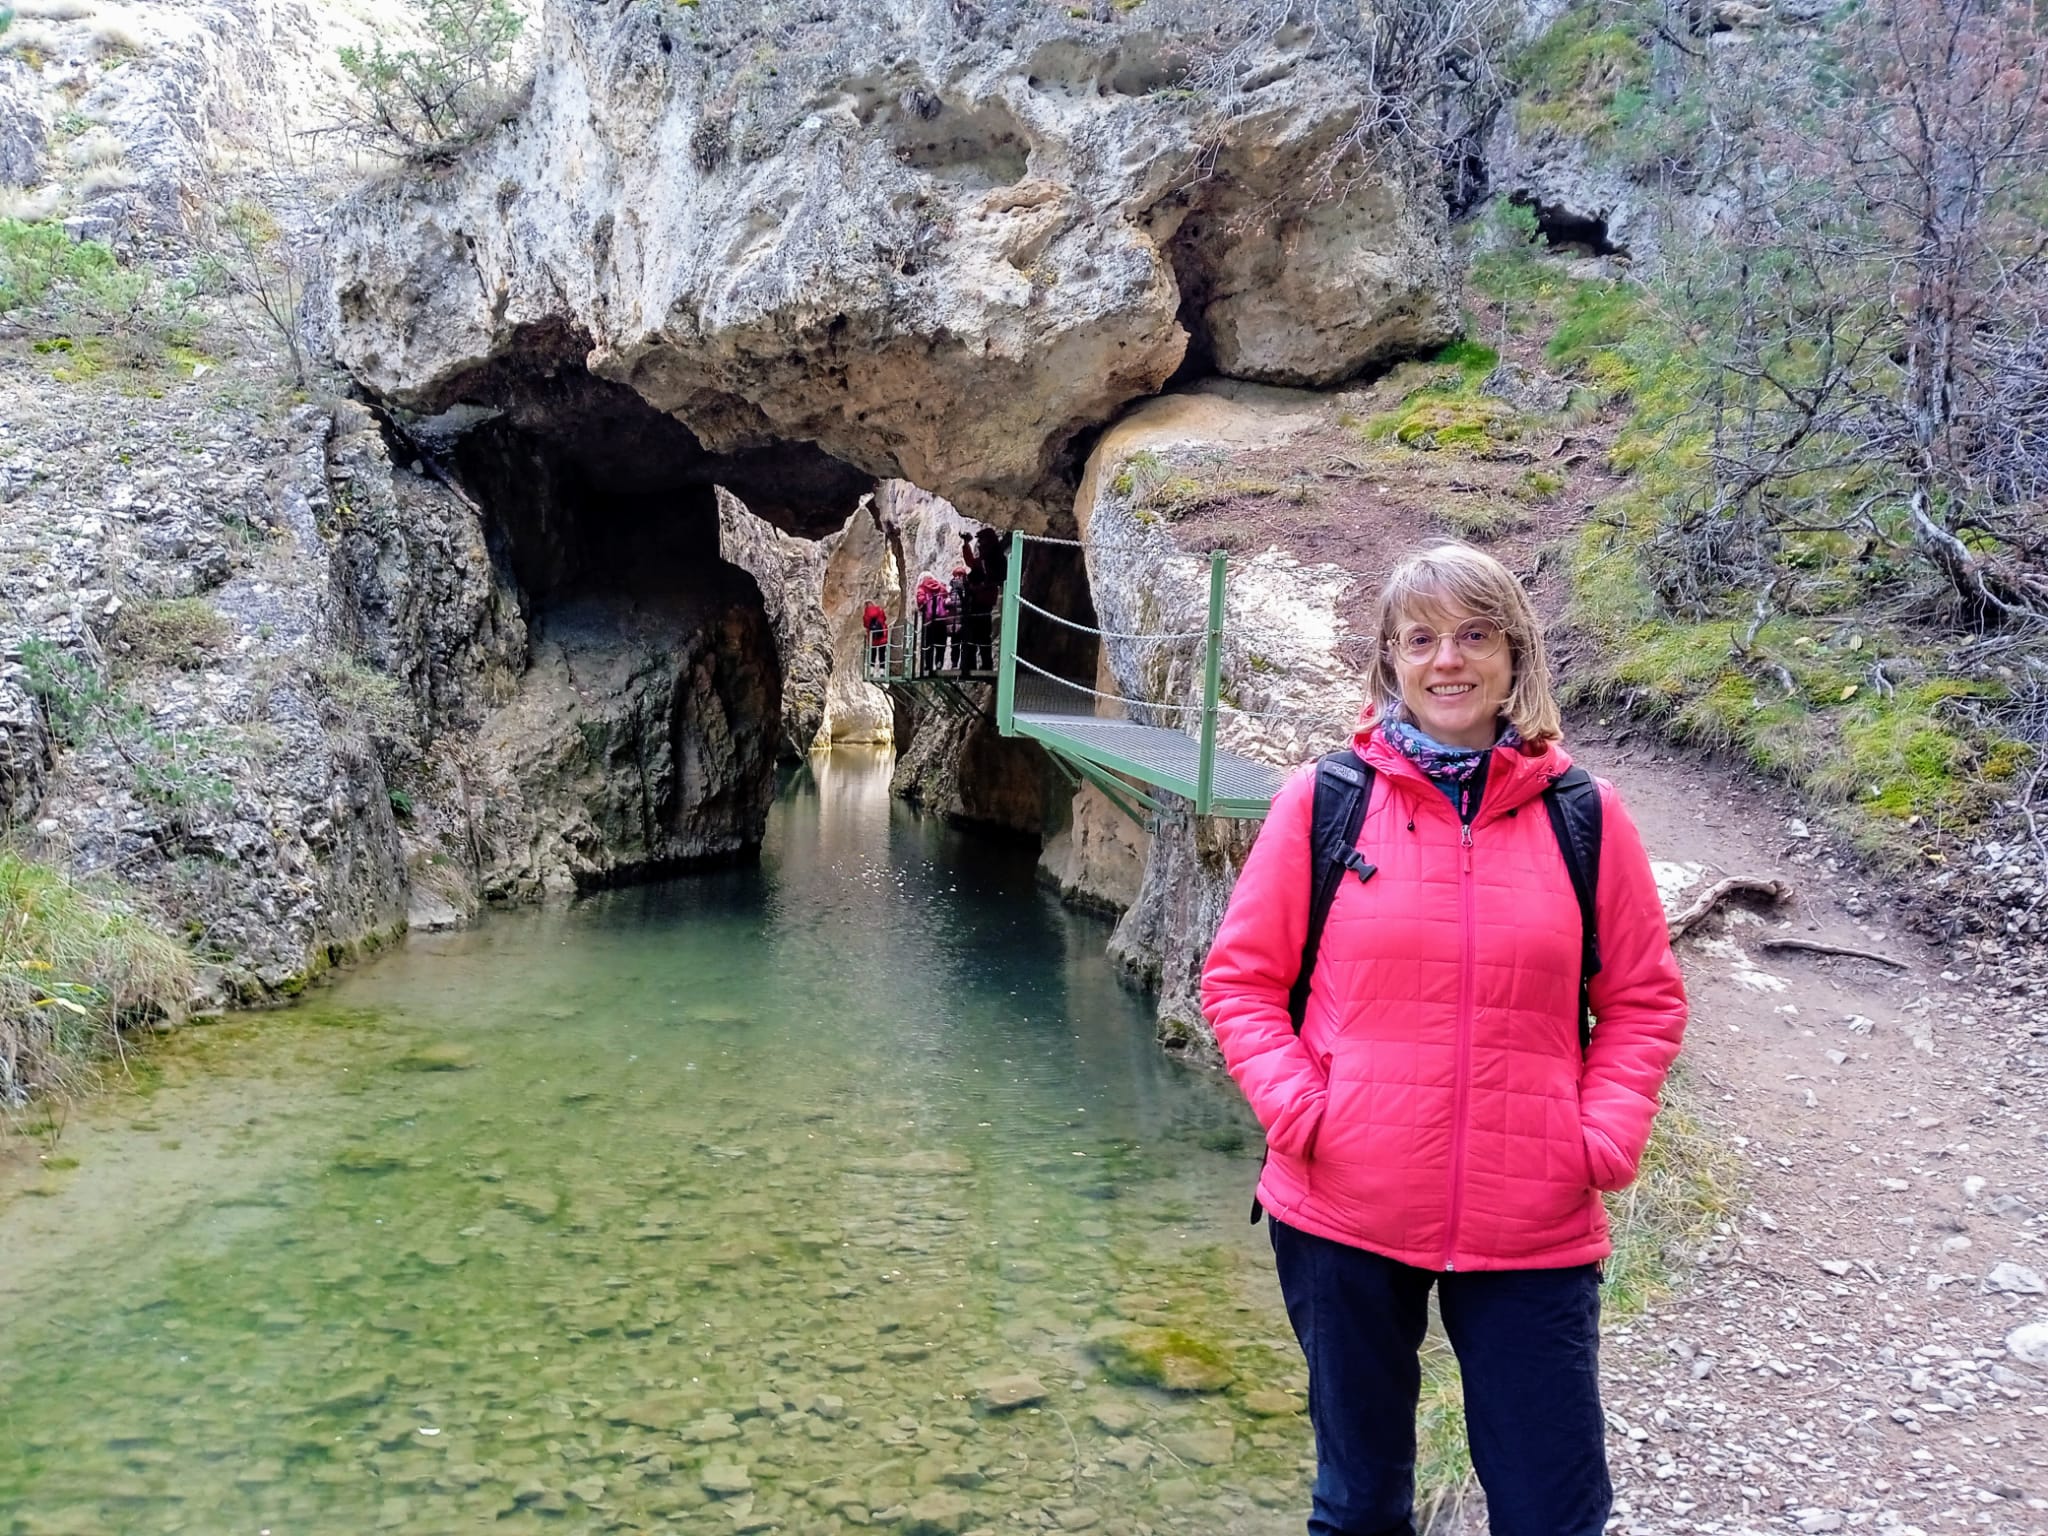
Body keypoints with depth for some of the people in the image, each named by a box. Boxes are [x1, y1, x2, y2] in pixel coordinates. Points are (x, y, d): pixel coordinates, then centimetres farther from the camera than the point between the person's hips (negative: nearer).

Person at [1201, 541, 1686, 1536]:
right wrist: (1296, 1108, -11)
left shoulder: (1584, 816, 1)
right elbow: (1240, 978, 2)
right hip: (1342, 1217, 0)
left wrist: (1607, 1135, -6)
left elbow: (1644, 999, 8)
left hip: (1533, 1230, 1)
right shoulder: (1323, 802, -2)